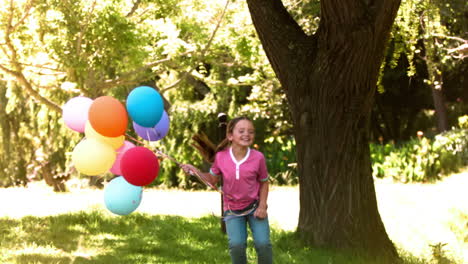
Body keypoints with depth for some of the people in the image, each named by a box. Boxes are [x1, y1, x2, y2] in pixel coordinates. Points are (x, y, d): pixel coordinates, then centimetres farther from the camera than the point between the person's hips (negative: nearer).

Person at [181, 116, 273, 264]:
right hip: (232, 210, 0)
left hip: (255, 207, 0)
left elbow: (264, 182, 0)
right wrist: (194, 171, -11)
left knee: (263, 244, -10)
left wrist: (262, 206, -9)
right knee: (236, 245, -16)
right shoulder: (221, 156, -14)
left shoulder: (258, 157, -16)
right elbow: (212, 179, 3)